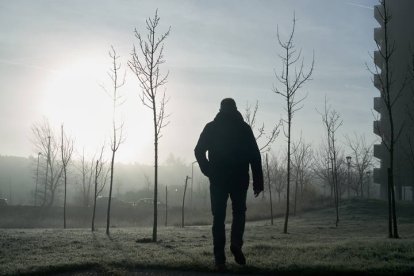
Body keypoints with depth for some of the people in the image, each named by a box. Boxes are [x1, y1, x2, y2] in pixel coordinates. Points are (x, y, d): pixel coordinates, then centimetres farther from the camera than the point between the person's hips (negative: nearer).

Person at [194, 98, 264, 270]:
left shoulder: (211, 127, 5)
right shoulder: (244, 128, 3)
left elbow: (199, 151, -1)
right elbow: (255, 155, -2)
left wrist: (209, 172, 9)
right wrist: (258, 182, 0)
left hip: (218, 179, 0)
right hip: (239, 179, 0)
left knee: (219, 217, 5)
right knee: (239, 212, 17)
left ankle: (220, 259, -1)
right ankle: (236, 243, -8)